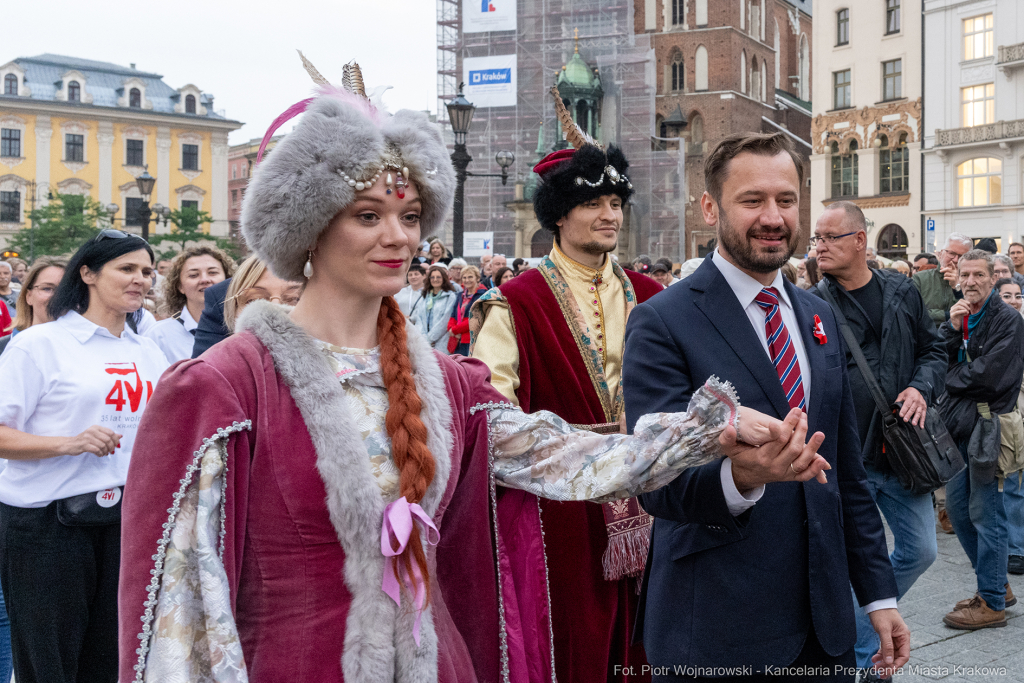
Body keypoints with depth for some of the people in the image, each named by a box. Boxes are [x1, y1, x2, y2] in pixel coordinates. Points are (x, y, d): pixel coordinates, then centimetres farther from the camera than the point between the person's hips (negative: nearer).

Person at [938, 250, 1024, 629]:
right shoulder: (959, 318, 14)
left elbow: (989, 375, -18)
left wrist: (952, 378, -3)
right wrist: (951, 327, -10)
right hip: (958, 423, 8)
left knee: (986, 514, -3)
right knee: (958, 508, 13)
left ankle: (992, 602, 7)